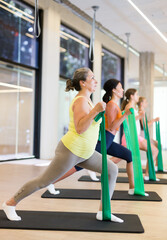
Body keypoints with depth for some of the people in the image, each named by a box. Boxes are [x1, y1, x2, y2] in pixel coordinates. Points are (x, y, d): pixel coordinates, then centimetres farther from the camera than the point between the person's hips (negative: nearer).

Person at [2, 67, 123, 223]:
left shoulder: (86, 100, 12)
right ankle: (10, 204, 19)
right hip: (70, 151, -9)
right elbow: (80, 129, -28)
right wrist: (95, 111, -35)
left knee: (112, 170, 2)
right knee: (43, 181, 1)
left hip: (84, 153, 9)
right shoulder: (81, 101, -18)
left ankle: (103, 212, 6)